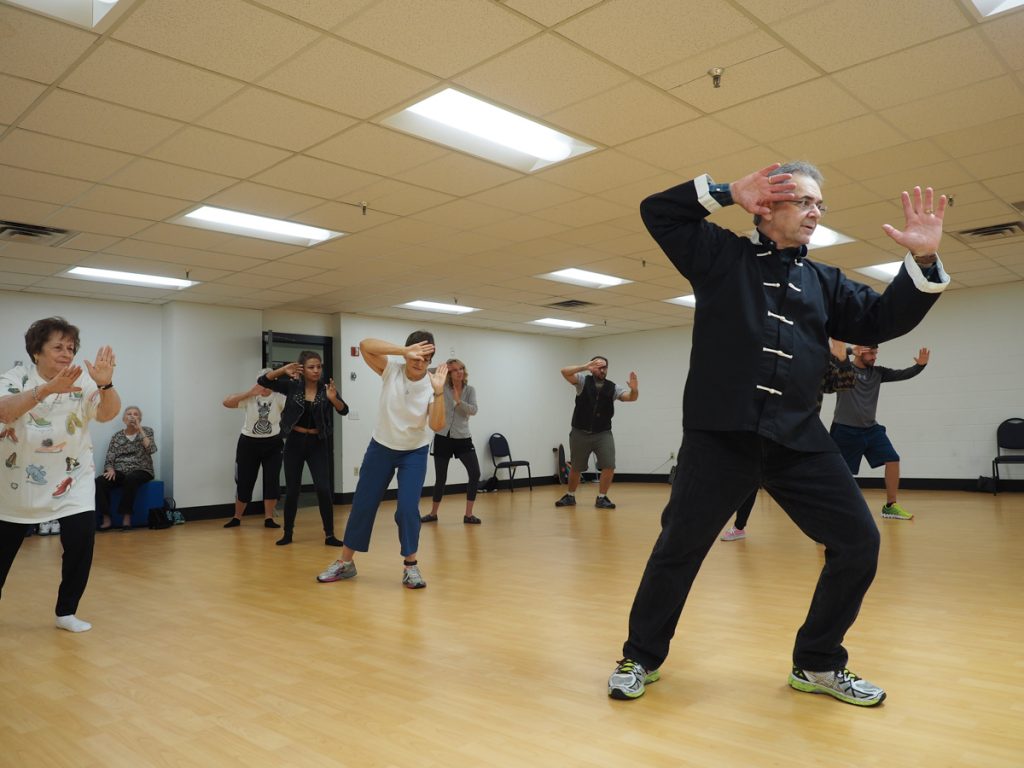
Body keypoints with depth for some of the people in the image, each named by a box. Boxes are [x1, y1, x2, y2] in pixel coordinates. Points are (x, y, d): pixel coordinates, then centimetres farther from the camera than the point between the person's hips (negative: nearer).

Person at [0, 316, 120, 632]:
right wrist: (48, 388, -48)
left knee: (81, 541, -12)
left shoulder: (81, 384, -8)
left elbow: (107, 413, -27)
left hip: (71, 481, 0)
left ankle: (66, 612, 7)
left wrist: (105, 384, -48)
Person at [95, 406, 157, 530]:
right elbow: (109, 459, 8)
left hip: (140, 471, -3)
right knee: (99, 482, -27)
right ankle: (106, 519, -25)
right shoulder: (117, 436, 13)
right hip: (120, 472, 3)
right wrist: (111, 470, -14)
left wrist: (140, 430, -9)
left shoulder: (147, 431, 8)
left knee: (130, 479, -38)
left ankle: (126, 517, -30)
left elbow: (151, 449, -10)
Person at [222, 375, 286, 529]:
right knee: (244, 481, 7)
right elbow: (226, 402, -16)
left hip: (272, 444, 0)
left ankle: (269, 518, 8)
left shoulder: (279, 398, -7)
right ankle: (237, 517, 22)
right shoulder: (249, 397, -6)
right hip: (248, 443, 0)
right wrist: (249, 393, -22)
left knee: (272, 481, -2)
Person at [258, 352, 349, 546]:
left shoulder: (326, 388, -5)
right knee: (292, 490, 7)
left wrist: (333, 398, -38)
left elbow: (343, 410, -17)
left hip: (317, 444, 0)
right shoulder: (292, 386, -3)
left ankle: (329, 535, 2)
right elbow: (262, 381, -7)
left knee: (323, 489, -7)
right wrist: (283, 370, -22)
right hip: (294, 443, 1)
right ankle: (287, 534, 23)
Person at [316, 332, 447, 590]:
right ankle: (346, 562, 23)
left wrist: (439, 392, -39)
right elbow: (365, 345, -32)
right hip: (381, 447, 1)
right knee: (362, 504, 6)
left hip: (414, 452, -1)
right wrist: (405, 351, -41)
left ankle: (411, 565, 5)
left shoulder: (430, 386, -18)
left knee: (408, 508, -13)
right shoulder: (392, 368, -16)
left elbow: (437, 426, -28)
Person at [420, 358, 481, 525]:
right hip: (443, 438, -1)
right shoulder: (442, 388, -2)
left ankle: (468, 514, -2)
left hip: (463, 439, 1)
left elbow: (473, 410, -13)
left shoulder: (470, 390, 2)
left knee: (475, 474, -13)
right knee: (440, 479, 7)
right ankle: (433, 513, 27)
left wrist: (459, 401, -26)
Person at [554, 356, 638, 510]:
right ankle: (570, 496, 34)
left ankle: (601, 498, 6)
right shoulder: (583, 381, -5)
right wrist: (585, 367, -31)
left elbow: (631, 398, -12)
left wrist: (634, 388, -34)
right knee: (576, 468, 12)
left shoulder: (613, 387, -1)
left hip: (603, 434, 1)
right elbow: (565, 372, -18)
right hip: (580, 434, -1)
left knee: (609, 466, -11)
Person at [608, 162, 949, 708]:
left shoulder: (824, 282, 19)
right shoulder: (723, 256, 9)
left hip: (799, 439, 5)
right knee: (679, 547, 0)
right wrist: (727, 193, 3)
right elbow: (658, 211, 8)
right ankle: (641, 658, 21)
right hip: (720, 434, -4)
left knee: (858, 543, 2)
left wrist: (923, 261, 1)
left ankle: (817, 664, 22)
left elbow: (883, 320, 14)